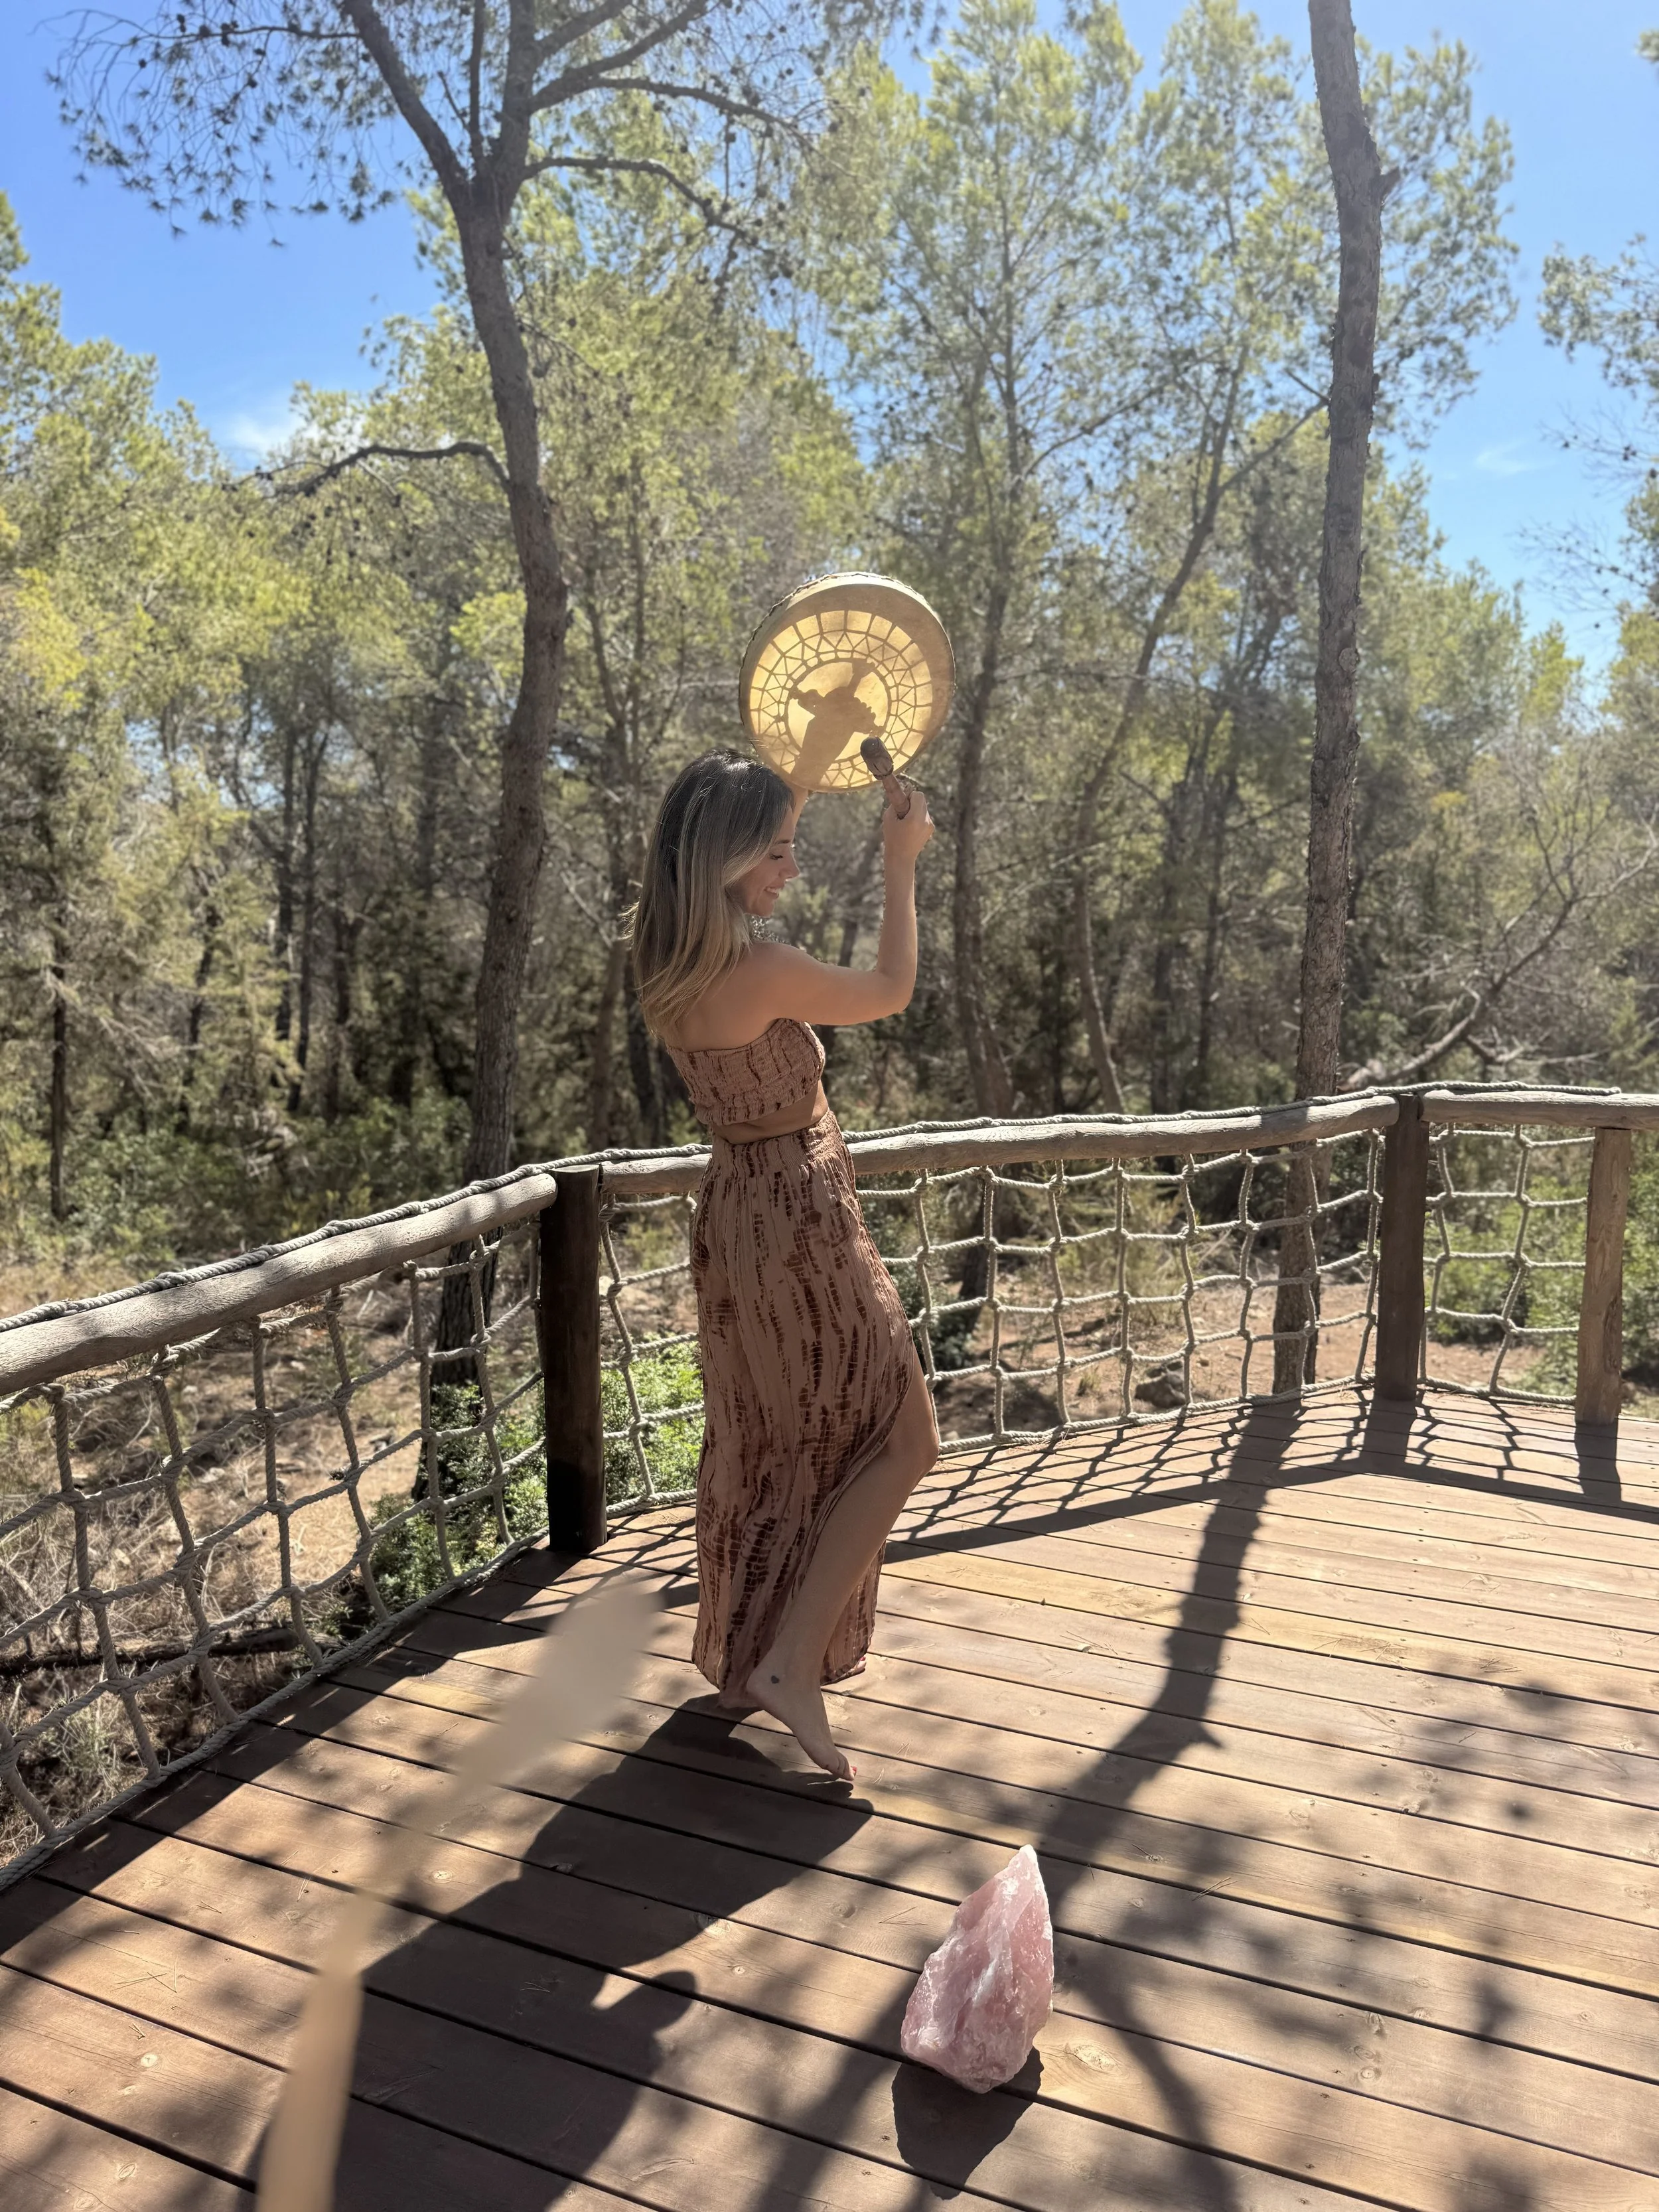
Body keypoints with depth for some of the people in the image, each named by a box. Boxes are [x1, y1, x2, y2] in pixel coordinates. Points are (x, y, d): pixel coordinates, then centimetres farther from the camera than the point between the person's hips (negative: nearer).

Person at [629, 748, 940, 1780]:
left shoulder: (668, 966, 0)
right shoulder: (765, 972, -24)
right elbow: (891, 991, -6)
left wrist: (784, 795, 20)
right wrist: (902, 867, 4)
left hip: (738, 1214, 9)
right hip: (802, 1222, -9)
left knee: (762, 1446, 22)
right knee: (900, 1440, 6)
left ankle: (740, 1658, 36)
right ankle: (792, 1662, 4)